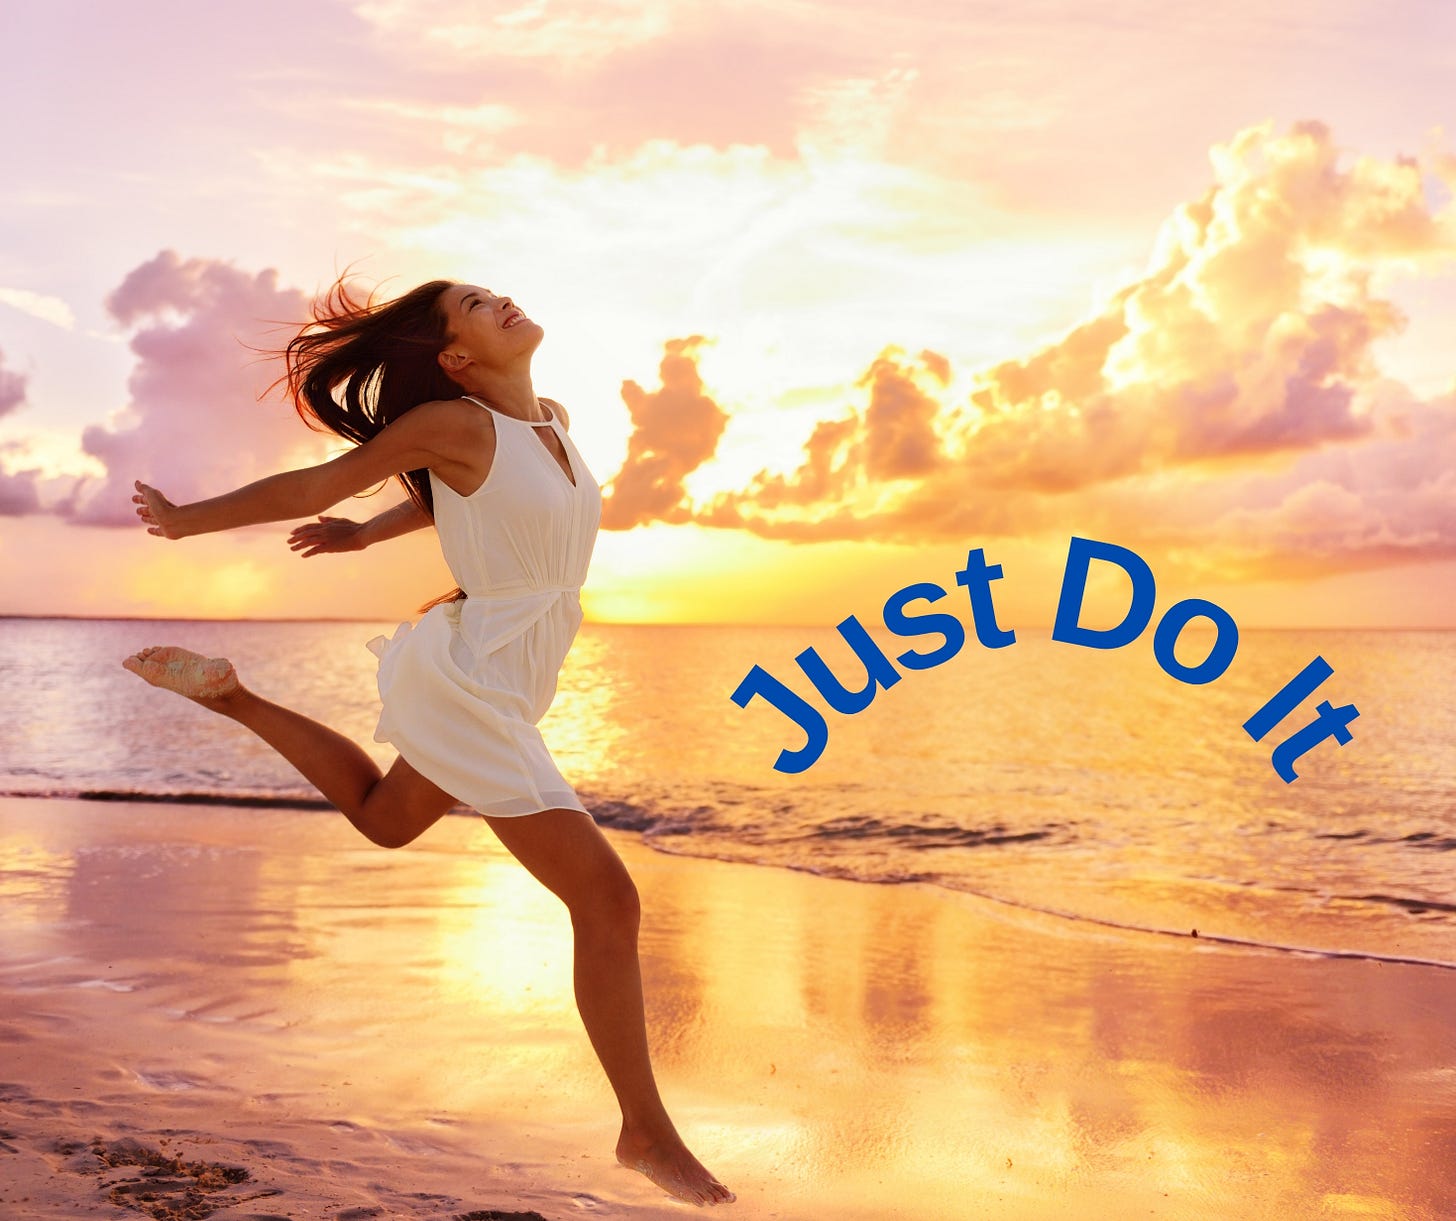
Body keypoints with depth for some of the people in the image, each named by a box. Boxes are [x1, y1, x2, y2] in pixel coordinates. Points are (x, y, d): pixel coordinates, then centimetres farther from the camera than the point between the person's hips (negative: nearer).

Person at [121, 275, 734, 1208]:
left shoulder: (552, 418, 5)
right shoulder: (456, 420, -17)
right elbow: (313, 486, -7)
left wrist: (365, 535, 33)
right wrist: (186, 521, 3)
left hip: (495, 684, 9)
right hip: (470, 683, -9)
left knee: (384, 819, 33)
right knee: (607, 900, -9)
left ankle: (232, 697, 34)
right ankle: (648, 1130, 1)